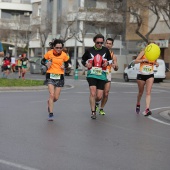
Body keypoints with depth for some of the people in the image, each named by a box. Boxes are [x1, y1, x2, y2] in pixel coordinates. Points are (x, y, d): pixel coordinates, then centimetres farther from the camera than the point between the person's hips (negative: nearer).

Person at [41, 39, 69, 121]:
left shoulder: (64, 55, -7)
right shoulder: (49, 53, -8)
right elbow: (42, 61, 6)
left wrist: (64, 66, -13)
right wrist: (46, 64, -14)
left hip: (59, 77, 2)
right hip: (50, 76, -1)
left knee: (56, 97, 4)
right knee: (51, 95, -15)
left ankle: (49, 103, 40)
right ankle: (51, 114, -6)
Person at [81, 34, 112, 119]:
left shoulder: (106, 50, 5)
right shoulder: (89, 50, 2)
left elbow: (110, 60, 17)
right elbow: (83, 60, 14)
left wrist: (107, 63, -6)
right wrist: (86, 64, -7)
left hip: (102, 75, 2)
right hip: (92, 74, -2)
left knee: (99, 97, 0)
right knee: (93, 93, -18)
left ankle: (94, 103, 36)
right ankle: (93, 112, -8)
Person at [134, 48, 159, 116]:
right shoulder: (143, 52, -7)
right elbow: (136, 61, -12)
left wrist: (156, 63, -3)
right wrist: (144, 60, -26)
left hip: (150, 75, 2)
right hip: (141, 75, -1)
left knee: (148, 93, -12)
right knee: (140, 92, 14)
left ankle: (147, 109, -22)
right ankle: (138, 104, 42)